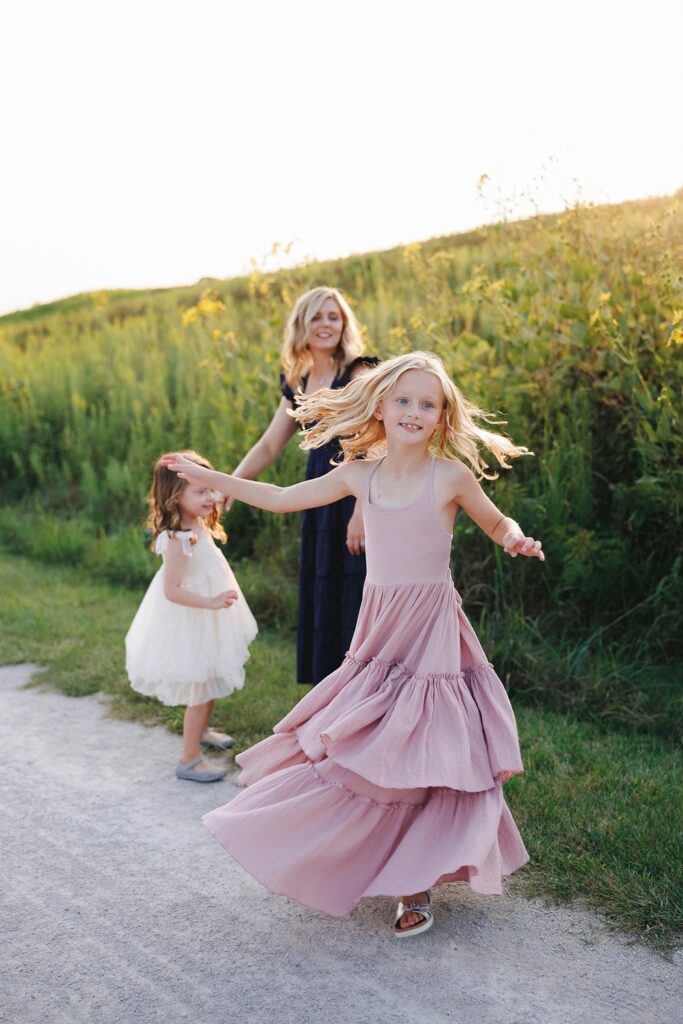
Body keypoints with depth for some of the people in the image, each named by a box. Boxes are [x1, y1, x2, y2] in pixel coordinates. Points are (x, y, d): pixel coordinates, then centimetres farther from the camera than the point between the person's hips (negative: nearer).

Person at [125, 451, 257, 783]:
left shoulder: (198, 526, 0)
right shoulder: (178, 540, -29)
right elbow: (172, 590, -31)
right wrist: (212, 602, -36)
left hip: (205, 622, 10)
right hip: (189, 623, -10)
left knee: (210, 683, 25)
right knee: (200, 690, -1)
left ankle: (201, 731, 48)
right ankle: (189, 760, 12)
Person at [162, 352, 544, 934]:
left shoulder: (451, 475, -7)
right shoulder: (359, 476, 2)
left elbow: (498, 524, 8)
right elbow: (282, 499, 11)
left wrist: (517, 540, -15)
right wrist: (204, 477, 13)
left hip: (433, 636, -4)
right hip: (379, 634, 4)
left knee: (424, 763, 0)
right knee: (358, 750, 10)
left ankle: (418, 886, 16)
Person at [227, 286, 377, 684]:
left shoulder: (358, 373, -6)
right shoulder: (298, 386, 14)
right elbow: (268, 447, 17)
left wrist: (361, 512, -23)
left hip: (360, 498, -7)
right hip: (319, 500, 7)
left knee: (356, 603, -6)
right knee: (323, 605, 10)